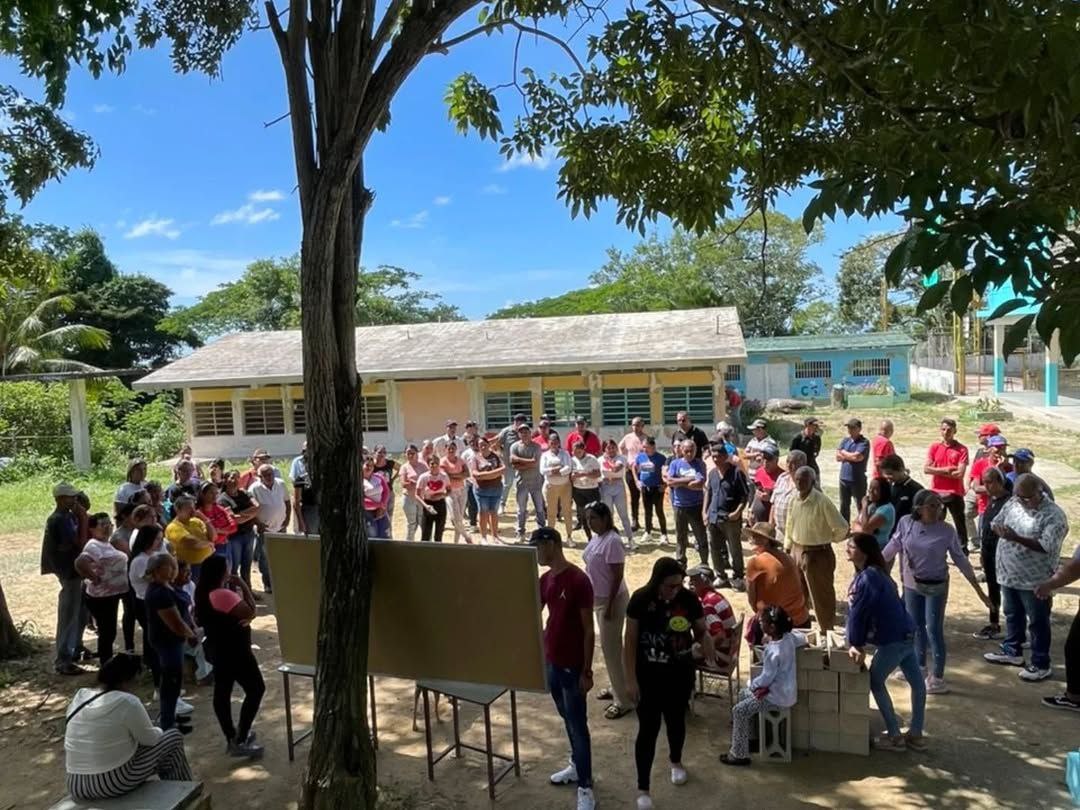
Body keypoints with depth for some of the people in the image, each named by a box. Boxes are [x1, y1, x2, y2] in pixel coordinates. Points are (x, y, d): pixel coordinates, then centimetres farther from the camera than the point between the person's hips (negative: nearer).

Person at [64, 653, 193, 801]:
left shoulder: (79, 698, 4)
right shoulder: (127, 702, -16)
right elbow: (150, 739, -5)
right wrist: (157, 731, 16)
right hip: (114, 784, -7)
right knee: (174, 738, 9)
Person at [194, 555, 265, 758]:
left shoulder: (205, 592, 3)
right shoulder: (222, 594, -28)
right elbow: (249, 612, -29)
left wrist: (235, 589, -2)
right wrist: (243, 586, -20)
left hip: (218, 649, 10)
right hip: (234, 651, -10)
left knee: (222, 692, 17)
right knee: (256, 689, 2)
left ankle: (232, 738, 30)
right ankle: (240, 742, 4)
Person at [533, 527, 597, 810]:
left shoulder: (579, 580, -20)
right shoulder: (545, 579, 3)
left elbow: (588, 630, -17)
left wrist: (587, 671, -16)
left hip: (573, 666, -7)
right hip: (551, 661, 7)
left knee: (577, 725, 3)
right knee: (567, 719, 21)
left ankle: (586, 787, 14)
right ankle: (577, 766, 39)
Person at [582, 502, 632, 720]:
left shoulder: (612, 541, -23)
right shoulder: (596, 538, 5)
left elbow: (618, 576, -23)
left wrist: (610, 605, -22)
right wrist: (593, 598, 17)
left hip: (611, 600, -9)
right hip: (599, 598, 9)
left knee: (611, 647, -3)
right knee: (609, 645, 19)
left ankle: (623, 700, 8)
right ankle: (617, 688, 35)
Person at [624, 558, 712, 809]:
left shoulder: (689, 599, -13)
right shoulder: (640, 599, -18)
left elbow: (701, 630, 0)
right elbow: (630, 641, -11)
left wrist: (706, 641, -25)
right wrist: (631, 679, -12)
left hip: (680, 674, 2)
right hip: (648, 675, -2)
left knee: (676, 720, 21)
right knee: (648, 728, 1)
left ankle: (676, 762, 50)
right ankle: (643, 788, 15)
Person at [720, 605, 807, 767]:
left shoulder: (773, 651, -29)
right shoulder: (789, 637, -5)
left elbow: (766, 678, -22)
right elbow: (803, 639, 18)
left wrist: (752, 684, -2)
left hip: (778, 696, -10)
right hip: (784, 689, 10)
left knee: (739, 711, -7)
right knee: (743, 694, 22)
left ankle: (739, 755, 2)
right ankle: (748, 737, 32)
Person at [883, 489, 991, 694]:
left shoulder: (947, 531, -15)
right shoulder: (905, 523, -10)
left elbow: (960, 560, -8)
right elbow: (893, 546, 4)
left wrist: (979, 590, -7)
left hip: (936, 587, -3)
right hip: (911, 584, 3)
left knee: (934, 631, 0)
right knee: (917, 627, 17)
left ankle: (938, 678, 12)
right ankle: (919, 667, 36)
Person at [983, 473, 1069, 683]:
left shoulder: (1053, 515, -17)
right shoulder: (1013, 503, 2)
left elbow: (1046, 546, -25)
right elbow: (996, 523, 10)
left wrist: (1017, 538, -33)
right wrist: (1000, 530, -14)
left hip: (1034, 579, -6)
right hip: (1009, 574, 7)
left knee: (1038, 622, 7)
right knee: (1012, 615, 22)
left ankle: (1041, 665, 20)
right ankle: (1012, 652, 38)